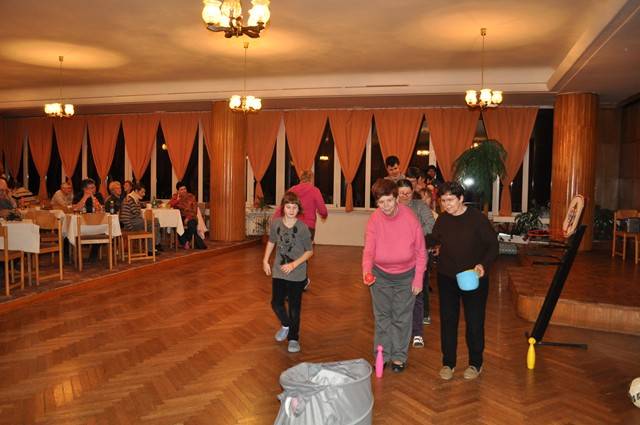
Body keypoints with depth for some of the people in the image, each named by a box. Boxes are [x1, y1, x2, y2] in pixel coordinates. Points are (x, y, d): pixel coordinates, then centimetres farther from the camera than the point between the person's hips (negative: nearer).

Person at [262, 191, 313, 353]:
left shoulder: (302, 227, -15)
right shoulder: (275, 223, -5)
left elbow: (309, 251, -7)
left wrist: (294, 264, -16)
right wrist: (265, 261, 7)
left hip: (297, 273, -3)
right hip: (279, 271, 3)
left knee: (294, 307, 6)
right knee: (276, 303, 4)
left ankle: (293, 338, 24)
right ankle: (286, 325, 36)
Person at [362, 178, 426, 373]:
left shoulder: (410, 218, -19)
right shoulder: (374, 220, -16)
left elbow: (420, 251, -11)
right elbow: (369, 250, -17)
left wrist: (418, 279, -11)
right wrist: (366, 270, -37)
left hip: (406, 275, -1)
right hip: (380, 275, 1)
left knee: (401, 318, 9)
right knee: (382, 317, 12)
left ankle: (399, 356, 25)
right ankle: (382, 355, 26)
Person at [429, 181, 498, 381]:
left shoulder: (477, 218, -12)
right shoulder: (442, 220, 0)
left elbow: (493, 245, -9)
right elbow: (435, 242, 15)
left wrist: (483, 264, -23)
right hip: (447, 277, 3)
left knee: (474, 322, 7)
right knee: (448, 320, 8)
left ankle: (475, 363, 26)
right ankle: (448, 362, 23)